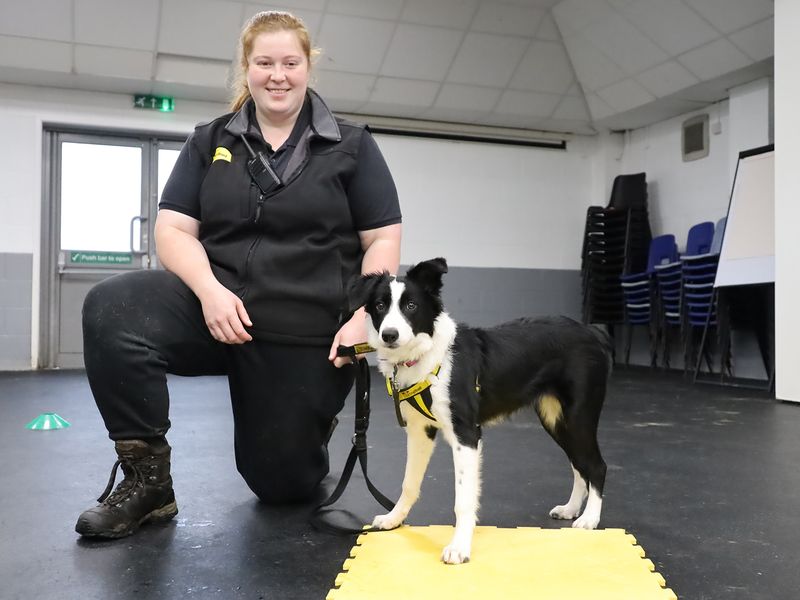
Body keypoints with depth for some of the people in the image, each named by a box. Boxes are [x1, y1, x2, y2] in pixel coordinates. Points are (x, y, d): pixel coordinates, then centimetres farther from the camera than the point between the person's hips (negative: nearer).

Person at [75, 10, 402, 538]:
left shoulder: (350, 146, 4)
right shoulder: (210, 142, 9)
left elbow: (383, 241, 1)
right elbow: (173, 230, 2)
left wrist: (360, 319, -14)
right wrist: (210, 289, -18)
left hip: (306, 331, -1)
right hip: (218, 309, 2)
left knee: (283, 482, 2)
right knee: (110, 309, -28)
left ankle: (312, 420, 38)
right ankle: (147, 479, -16)